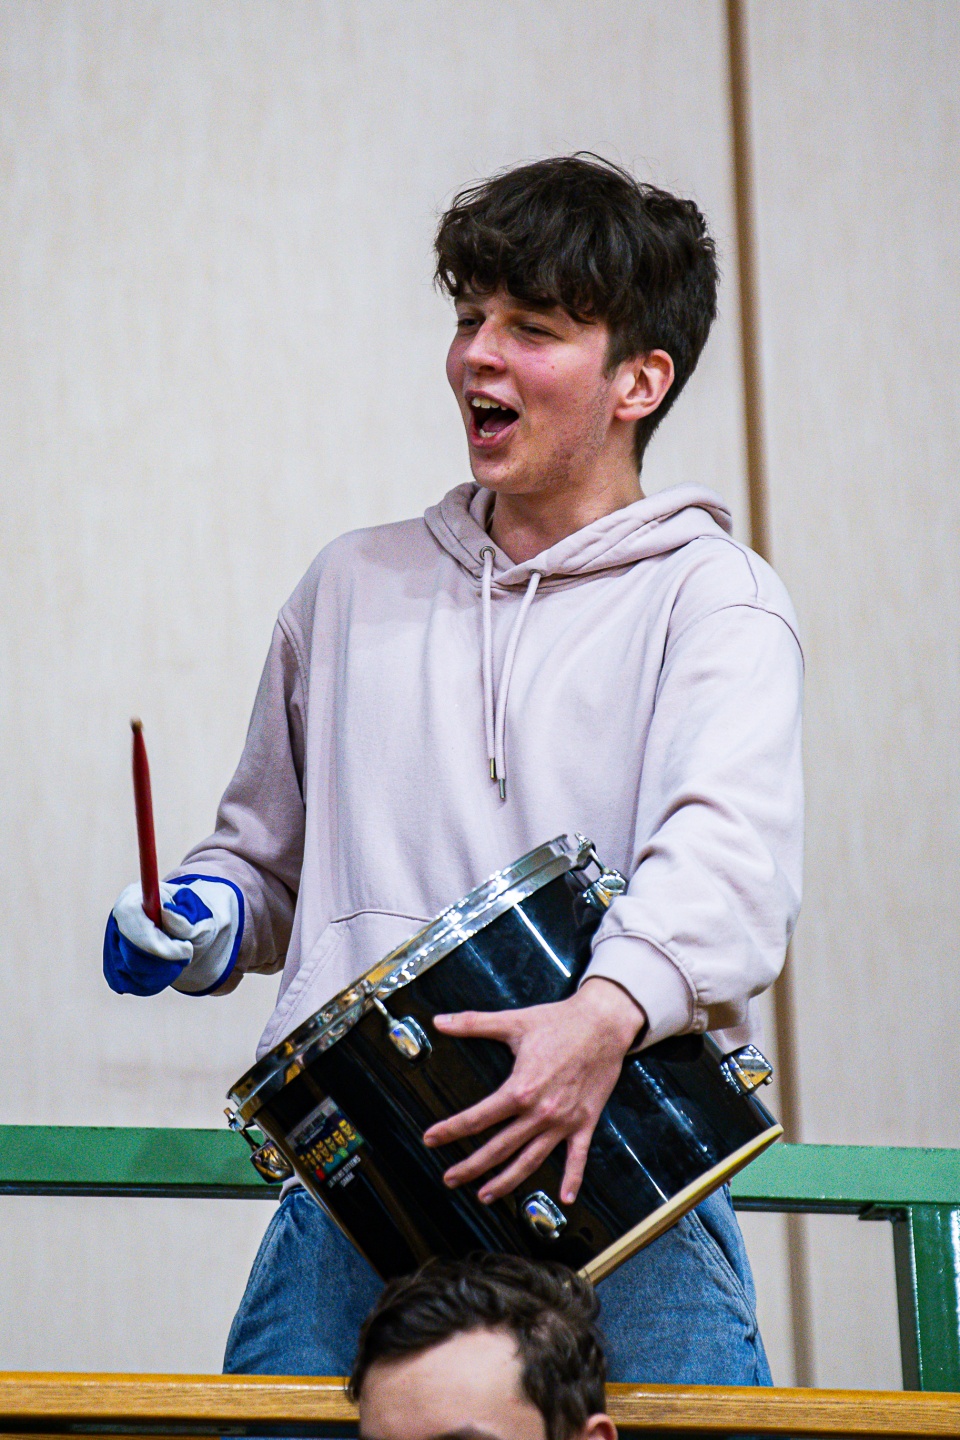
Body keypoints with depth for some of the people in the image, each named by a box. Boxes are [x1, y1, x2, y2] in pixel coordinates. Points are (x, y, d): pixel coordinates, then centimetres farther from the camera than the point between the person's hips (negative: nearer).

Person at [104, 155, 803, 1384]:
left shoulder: (711, 600, 4)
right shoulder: (355, 587, 20)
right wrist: (210, 915, 10)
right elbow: (268, 844, 33)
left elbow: (728, 850, -15)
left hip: (616, 1160, -3)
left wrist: (612, 1010, -34)